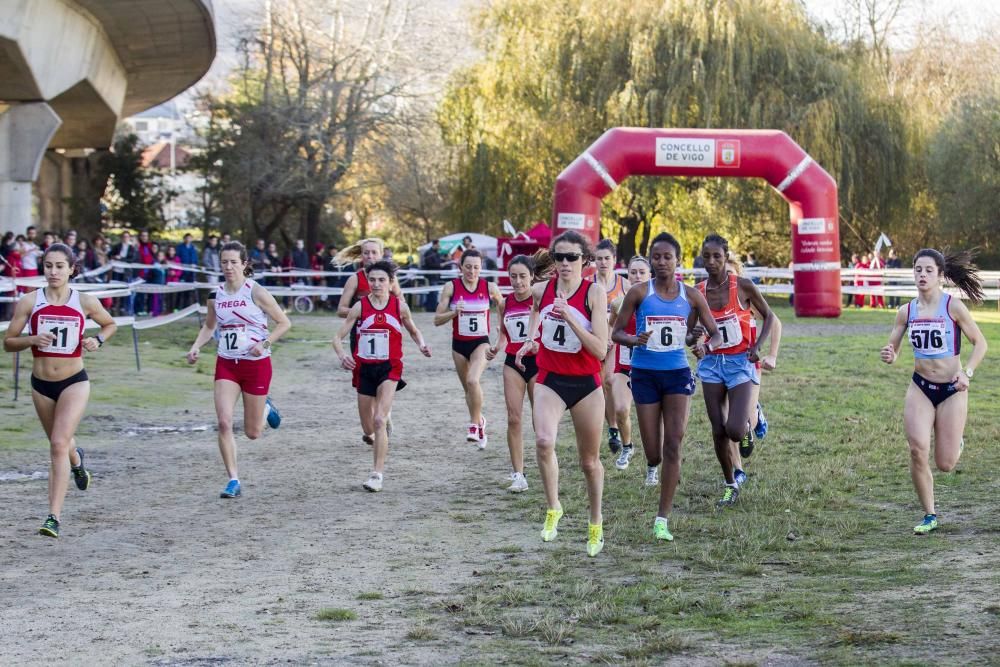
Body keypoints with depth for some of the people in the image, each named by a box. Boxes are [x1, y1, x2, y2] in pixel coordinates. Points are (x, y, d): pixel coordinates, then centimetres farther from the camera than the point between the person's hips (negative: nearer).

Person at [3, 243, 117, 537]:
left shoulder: (86, 302, -5)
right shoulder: (29, 303, -5)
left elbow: (110, 324, 14)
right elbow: (8, 342, -2)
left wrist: (97, 340, -7)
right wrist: (32, 339, -21)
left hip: (74, 382, -3)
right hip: (41, 384, 3)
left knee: (59, 444, -19)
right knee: (58, 444, 22)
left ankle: (54, 517, -19)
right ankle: (76, 460, 61)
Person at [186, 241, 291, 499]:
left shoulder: (255, 292, -10)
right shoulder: (217, 294, 3)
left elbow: (284, 323, -5)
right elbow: (209, 326, 19)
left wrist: (265, 344, -18)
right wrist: (196, 347, 2)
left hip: (256, 364, -3)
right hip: (226, 364, 3)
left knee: (252, 433, 7)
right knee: (224, 422, -15)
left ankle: (266, 409, 43)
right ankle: (233, 481, -6)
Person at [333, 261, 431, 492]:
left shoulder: (399, 305, -2)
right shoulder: (360, 306, -4)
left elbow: (413, 330, 16)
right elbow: (338, 337, -3)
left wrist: (422, 345, -5)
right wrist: (341, 355, -24)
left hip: (389, 368, -2)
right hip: (364, 368, 2)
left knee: (379, 421, -19)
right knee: (368, 427, 12)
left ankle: (377, 474, -16)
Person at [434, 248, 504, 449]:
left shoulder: (490, 287, -7)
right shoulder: (451, 287, -7)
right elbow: (437, 320, -6)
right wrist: (454, 312, -23)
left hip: (481, 343, -2)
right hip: (459, 344, 2)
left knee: (473, 380, -27)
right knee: (468, 387, 15)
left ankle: (474, 424, -13)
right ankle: (479, 421, 40)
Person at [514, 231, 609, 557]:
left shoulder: (594, 292, -11)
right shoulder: (541, 290, 0)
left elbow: (600, 350, -18)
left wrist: (570, 317, -26)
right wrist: (530, 340, 15)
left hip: (586, 383, -1)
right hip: (550, 380, 2)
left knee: (589, 460, 11)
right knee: (544, 441, -27)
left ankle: (596, 523, 32)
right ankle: (553, 509, -9)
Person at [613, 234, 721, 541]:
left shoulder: (691, 296, 1)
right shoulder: (639, 293, -3)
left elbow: (716, 334, 6)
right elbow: (616, 332, 0)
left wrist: (707, 346, -17)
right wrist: (634, 340, -22)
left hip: (678, 374, 1)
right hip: (645, 374, -1)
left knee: (673, 446, -10)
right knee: (653, 454, 1)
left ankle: (662, 520, -4)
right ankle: (655, 463, 42)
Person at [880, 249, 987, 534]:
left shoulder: (953, 307, -11)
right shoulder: (906, 312, -1)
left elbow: (980, 343, -3)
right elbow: (892, 349, 6)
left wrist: (967, 372, -17)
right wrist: (889, 355, -18)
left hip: (952, 390, -2)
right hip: (920, 387, 3)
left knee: (945, 464, 0)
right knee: (918, 451, -14)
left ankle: (956, 444, 39)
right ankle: (930, 515, 3)